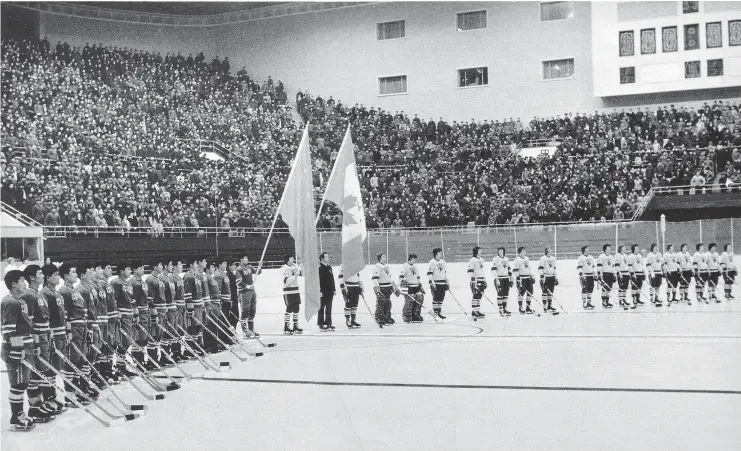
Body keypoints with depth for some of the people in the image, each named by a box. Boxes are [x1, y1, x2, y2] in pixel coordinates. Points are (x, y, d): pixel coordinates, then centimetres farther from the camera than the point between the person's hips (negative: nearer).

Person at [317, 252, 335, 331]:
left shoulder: (329, 267, 14)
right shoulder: (319, 268, -11)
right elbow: (318, 280, -16)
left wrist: (334, 289, 16)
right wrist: (319, 291, -19)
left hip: (330, 292, 8)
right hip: (323, 292, -7)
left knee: (329, 309, 11)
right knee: (322, 308, 1)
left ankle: (328, 323, 17)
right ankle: (321, 324, 6)